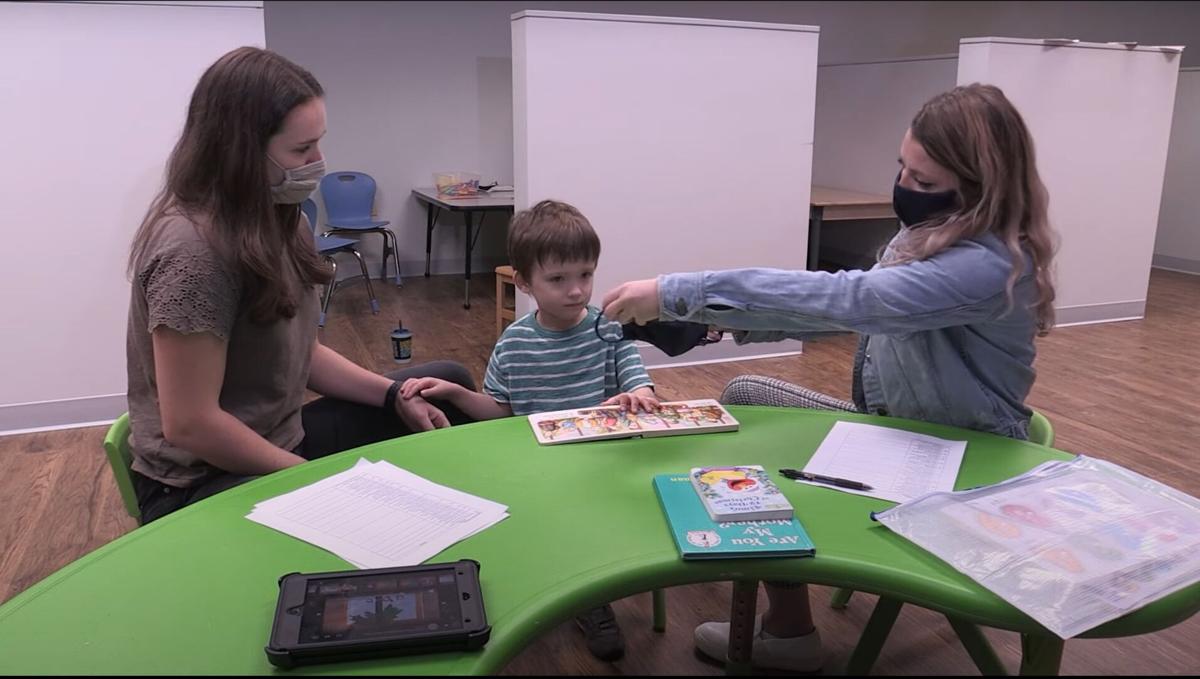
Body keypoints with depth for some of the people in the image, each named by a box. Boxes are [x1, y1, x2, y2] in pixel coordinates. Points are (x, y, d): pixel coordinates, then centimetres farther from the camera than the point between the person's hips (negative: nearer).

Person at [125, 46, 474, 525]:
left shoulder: (268, 222, 2)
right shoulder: (192, 249, -25)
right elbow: (189, 426, -24)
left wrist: (395, 395, -1)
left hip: (278, 440, 9)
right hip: (202, 485, -9)